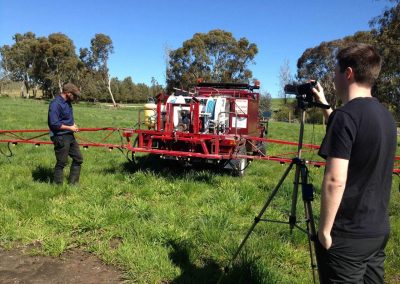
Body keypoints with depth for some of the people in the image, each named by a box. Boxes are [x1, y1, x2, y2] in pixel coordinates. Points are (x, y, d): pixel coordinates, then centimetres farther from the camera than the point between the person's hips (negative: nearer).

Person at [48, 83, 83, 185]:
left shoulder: (67, 102, 8)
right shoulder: (56, 104, -20)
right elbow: (54, 124, -24)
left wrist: (73, 124, 5)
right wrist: (70, 128, -16)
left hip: (70, 136, 9)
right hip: (60, 137, -9)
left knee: (78, 158, 14)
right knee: (61, 163, 1)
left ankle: (73, 183, 26)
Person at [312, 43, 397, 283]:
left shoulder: (346, 115, -20)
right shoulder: (386, 115, 6)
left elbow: (335, 181, -25)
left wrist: (324, 230, -14)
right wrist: (325, 107, 23)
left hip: (347, 236, -8)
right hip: (379, 230, 8)